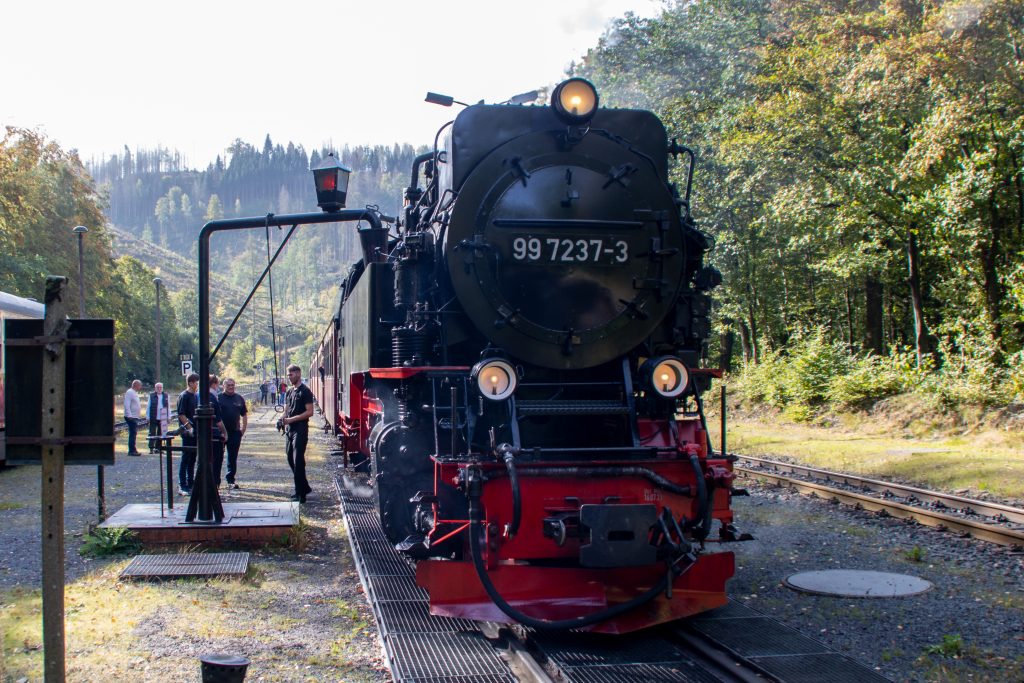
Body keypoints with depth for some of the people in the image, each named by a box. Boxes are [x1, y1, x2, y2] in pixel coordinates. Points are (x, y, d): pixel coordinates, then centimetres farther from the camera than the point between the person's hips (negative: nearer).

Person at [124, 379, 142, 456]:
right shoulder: (129, 392, -12)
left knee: (133, 433, 12)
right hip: (131, 417, -10)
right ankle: (132, 450, -10)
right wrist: (129, 415, -24)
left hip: (135, 417, 10)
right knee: (132, 434, -10)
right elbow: (127, 405, -19)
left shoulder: (135, 393, 17)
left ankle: (133, 450, 17)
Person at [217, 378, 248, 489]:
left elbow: (244, 415, 16)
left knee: (233, 457, 8)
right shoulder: (218, 398, -1)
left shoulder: (239, 398, 10)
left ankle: (231, 480, 17)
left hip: (235, 432, 3)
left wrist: (243, 429, 7)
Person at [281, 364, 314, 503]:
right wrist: (283, 419, -3)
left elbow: (309, 412, -14)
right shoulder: (290, 391, 16)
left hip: (300, 430, -8)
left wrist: (292, 419, -19)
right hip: (289, 429, 8)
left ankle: (300, 494, -5)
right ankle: (305, 487, 23)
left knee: (298, 461, -9)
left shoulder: (305, 391, -8)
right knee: (291, 459, 11)